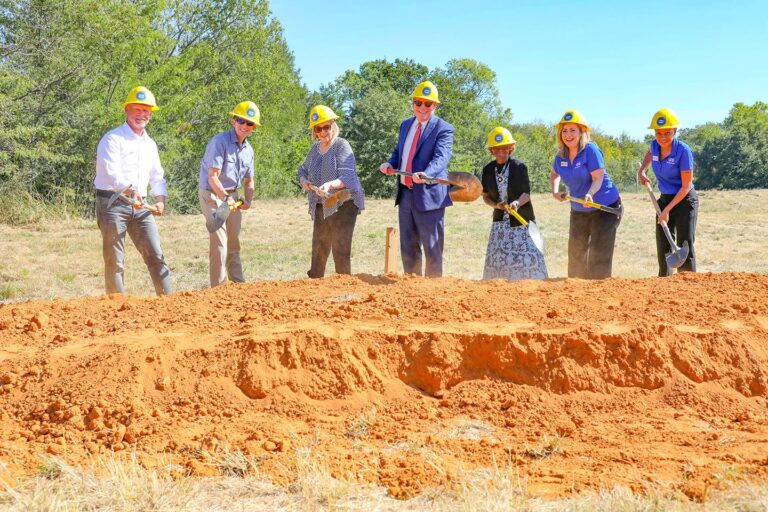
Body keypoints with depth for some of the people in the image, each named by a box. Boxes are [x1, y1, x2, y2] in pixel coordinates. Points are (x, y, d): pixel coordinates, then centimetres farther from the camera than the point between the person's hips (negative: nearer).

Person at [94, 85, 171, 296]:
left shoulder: (150, 144, 17)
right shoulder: (113, 139, -7)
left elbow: (157, 176, 23)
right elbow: (111, 172, -22)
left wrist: (161, 199, 4)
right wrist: (129, 191, -39)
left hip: (139, 206, 7)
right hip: (112, 204, -6)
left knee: (156, 255, 2)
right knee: (115, 261, -3)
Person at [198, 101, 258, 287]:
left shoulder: (248, 150, 8)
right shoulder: (220, 142, -17)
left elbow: (248, 181, 19)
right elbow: (212, 177, -23)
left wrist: (248, 200, 2)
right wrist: (225, 198, -33)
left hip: (232, 196, 8)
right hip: (212, 195, -8)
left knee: (234, 243, 14)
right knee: (219, 242, -11)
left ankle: (238, 283, 23)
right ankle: (218, 287, -6)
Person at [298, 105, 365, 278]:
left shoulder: (342, 146, -9)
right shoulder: (315, 148, 13)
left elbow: (348, 176, -20)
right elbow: (303, 169, 26)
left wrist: (330, 185, -37)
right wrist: (303, 180, 2)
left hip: (343, 204, -7)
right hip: (320, 207, 7)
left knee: (340, 250, -10)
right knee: (318, 249, 14)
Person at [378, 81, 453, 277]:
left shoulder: (443, 129, -8)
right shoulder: (406, 125, 15)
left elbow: (441, 157, -22)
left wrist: (425, 174, -41)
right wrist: (390, 164, 4)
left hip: (428, 194, -7)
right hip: (405, 193, 7)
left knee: (432, 247, -2)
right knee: (408, 247, 13)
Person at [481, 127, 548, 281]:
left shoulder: (519, 167, -6)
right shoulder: (488, 170, 4)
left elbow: (527, 193, -7)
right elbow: (486, 196, 12)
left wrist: (517, 202, -27)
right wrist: (496, 205, -8)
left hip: (522, 218, -3)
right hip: (500, 220, 3)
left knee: (528, 255, -7)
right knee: (498, 256, 2)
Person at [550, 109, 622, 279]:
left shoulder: (590, 150, -20)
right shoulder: (561, 156, -1)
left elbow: (598, 178, -24)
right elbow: (554, 174, 19)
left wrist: (590, 194, -42)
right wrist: (555, 191, 3)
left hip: (605, 208, -7)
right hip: (578, 210, 7)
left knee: (599, 253, -11)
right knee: (575, 252, 14)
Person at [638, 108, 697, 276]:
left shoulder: (683, 151, -22)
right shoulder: (655, 145, -4)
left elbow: (686, 186, -19)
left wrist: (668, 209, -20)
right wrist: (641, 171, 11)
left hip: (684, 200, -7)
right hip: (664, 199, 7)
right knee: (663, 247, 9)